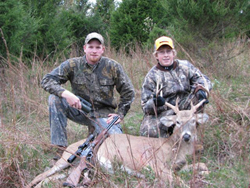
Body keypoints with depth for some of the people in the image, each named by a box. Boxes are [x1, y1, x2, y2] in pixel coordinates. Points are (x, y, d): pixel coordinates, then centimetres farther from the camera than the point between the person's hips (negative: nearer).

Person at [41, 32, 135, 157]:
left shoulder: (112, 67, -4)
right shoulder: (73, 65, -7)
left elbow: (128, 92, 5)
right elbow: (46, 80, -14)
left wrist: (120, 114, -2)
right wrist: (66, 94, -30)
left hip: (103, 113, 0)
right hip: (80, 110, 0)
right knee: (55, 98, -25)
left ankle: (94, 131, 12)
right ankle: (59, 146, -20)